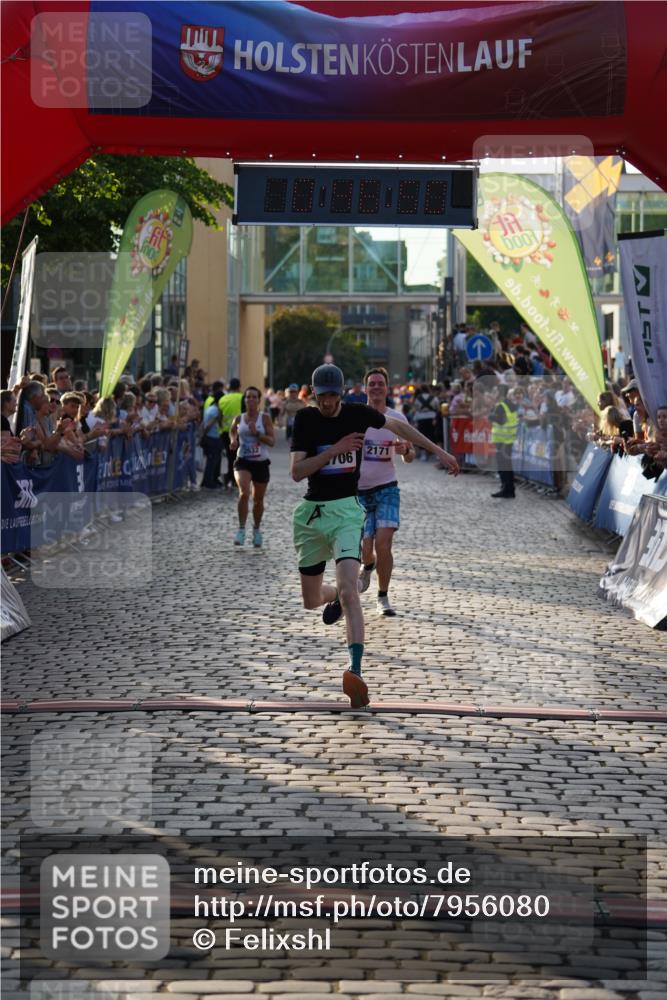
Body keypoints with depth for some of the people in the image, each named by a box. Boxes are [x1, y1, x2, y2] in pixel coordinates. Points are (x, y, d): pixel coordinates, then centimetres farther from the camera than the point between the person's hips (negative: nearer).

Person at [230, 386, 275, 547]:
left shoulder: (265, 418, -4)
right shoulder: (238, 419, 2)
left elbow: (272, 441, -9)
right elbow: (232, 432, 24)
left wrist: (257, 433, -22)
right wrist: (233, 440, 3)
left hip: (261, 463, 0)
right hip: (243, 462, 0)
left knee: (258, 500, 12)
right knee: (244, 493, -25)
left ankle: (256, 529, 36)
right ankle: (241, 529, -16)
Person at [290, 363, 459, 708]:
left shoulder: (358, 414, -2)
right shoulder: (305, 419, -4)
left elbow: (397, 426, 16)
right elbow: (296, 472, -10)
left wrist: (438, 451, 16)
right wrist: (334, 449, -20)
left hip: (347, 509, -2)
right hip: (311, 511, 2)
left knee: (348, 589, -23)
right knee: (310, 600, 11)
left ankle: (355, 670, -31)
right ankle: (335, 597, 49)